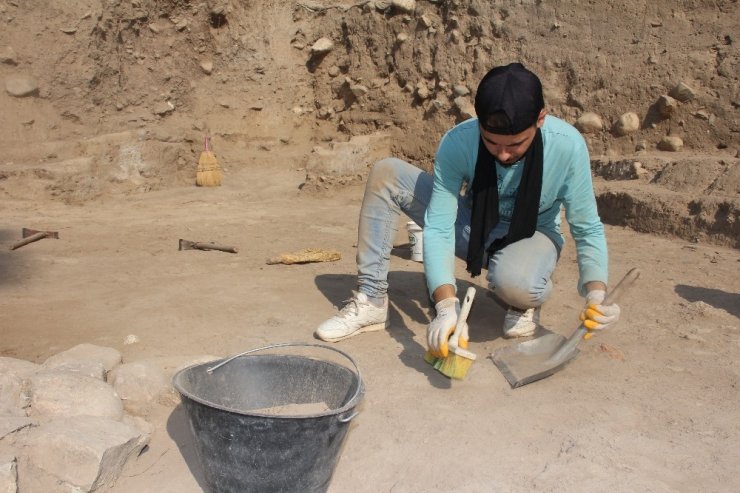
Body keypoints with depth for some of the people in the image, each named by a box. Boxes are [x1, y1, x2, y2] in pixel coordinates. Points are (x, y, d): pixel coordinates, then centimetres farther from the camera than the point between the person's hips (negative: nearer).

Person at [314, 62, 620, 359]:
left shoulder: (568, 146, -28)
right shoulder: (458, 142, -26)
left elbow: (588, 228, -18)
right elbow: (438, 226, -30)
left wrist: (596, 296, -34)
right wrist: (446, 306, -43)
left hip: (531, 235, -2)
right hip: (472, 225, 2)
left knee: (515, 284, -41)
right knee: (385, 174, -18)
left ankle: (526, 300, 0)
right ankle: (372, 300, -12)